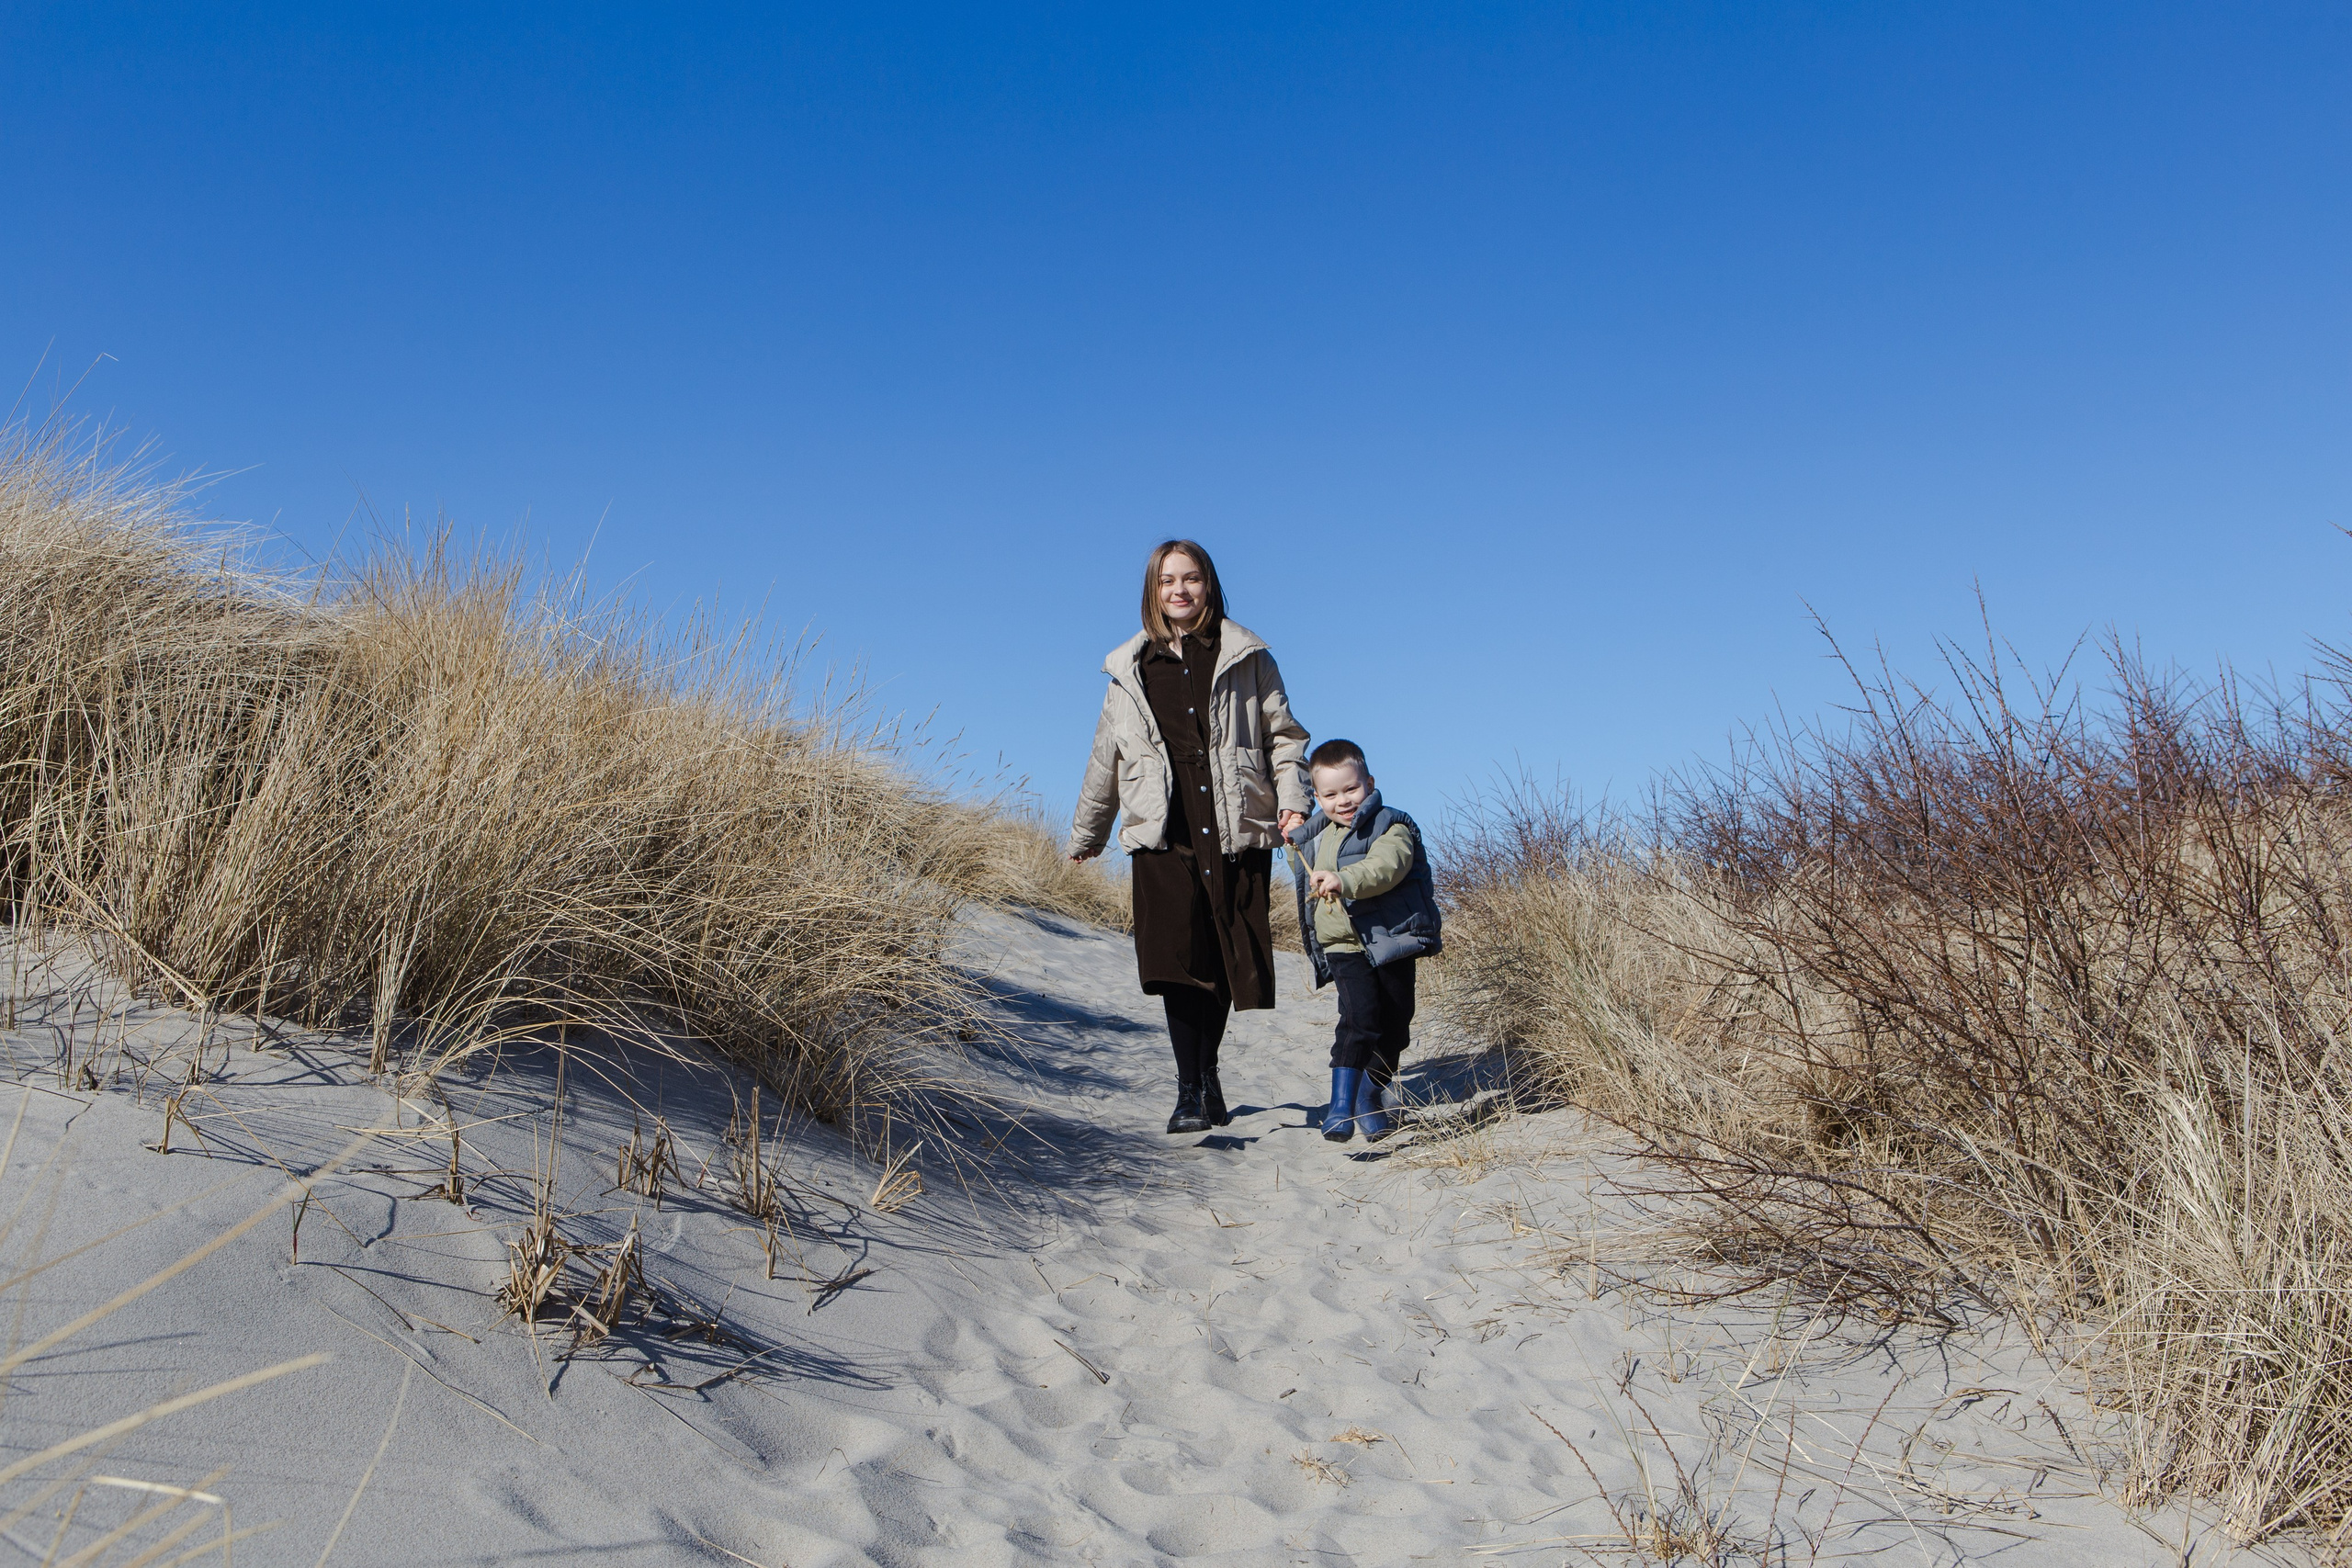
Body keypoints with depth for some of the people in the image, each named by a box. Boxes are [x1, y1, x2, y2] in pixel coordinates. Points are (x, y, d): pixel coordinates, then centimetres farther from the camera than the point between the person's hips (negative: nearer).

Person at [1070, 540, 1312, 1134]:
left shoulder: (1246, 657, 9)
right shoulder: (1130, 671, 13)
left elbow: (1283, 734, 11)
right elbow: (1106, 760, 21)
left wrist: (1292, 799, -6)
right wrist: (1086, 835, 26)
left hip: (1238, 835, 0)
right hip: (1165, 839, 0)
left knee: (1227, 964, 3)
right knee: (1178, 960, -14)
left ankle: (1206, 1074, 26)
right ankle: (1192, 1092, -7)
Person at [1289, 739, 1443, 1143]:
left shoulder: (1391, 826, -6)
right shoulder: (1314, 838, 13)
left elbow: (1387, 866, -29)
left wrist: (1345, 881, -40)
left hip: (1391, 945, -2)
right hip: (1344, 948, 2)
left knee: (1394, 1028, 8)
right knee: (1359, 1017, -19)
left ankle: (1370, 1098, 30)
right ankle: (1341, 1105, -22)